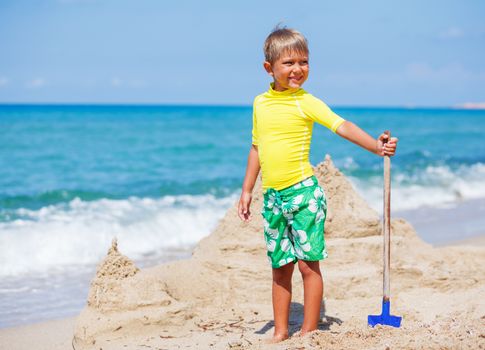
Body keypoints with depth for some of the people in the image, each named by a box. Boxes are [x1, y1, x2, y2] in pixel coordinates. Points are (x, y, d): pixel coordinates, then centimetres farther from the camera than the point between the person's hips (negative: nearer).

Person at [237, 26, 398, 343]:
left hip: (303, 193, -5)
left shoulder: (306, 102, -7)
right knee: (280, 267, 12)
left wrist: (376, 146, -34)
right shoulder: (260, 103, 9)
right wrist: (247, 191, 18)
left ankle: (309, 332, 8)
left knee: (308, 263, -2)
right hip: (272, 197, 5)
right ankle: (281, 332, 21)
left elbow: (342, 126, -19)